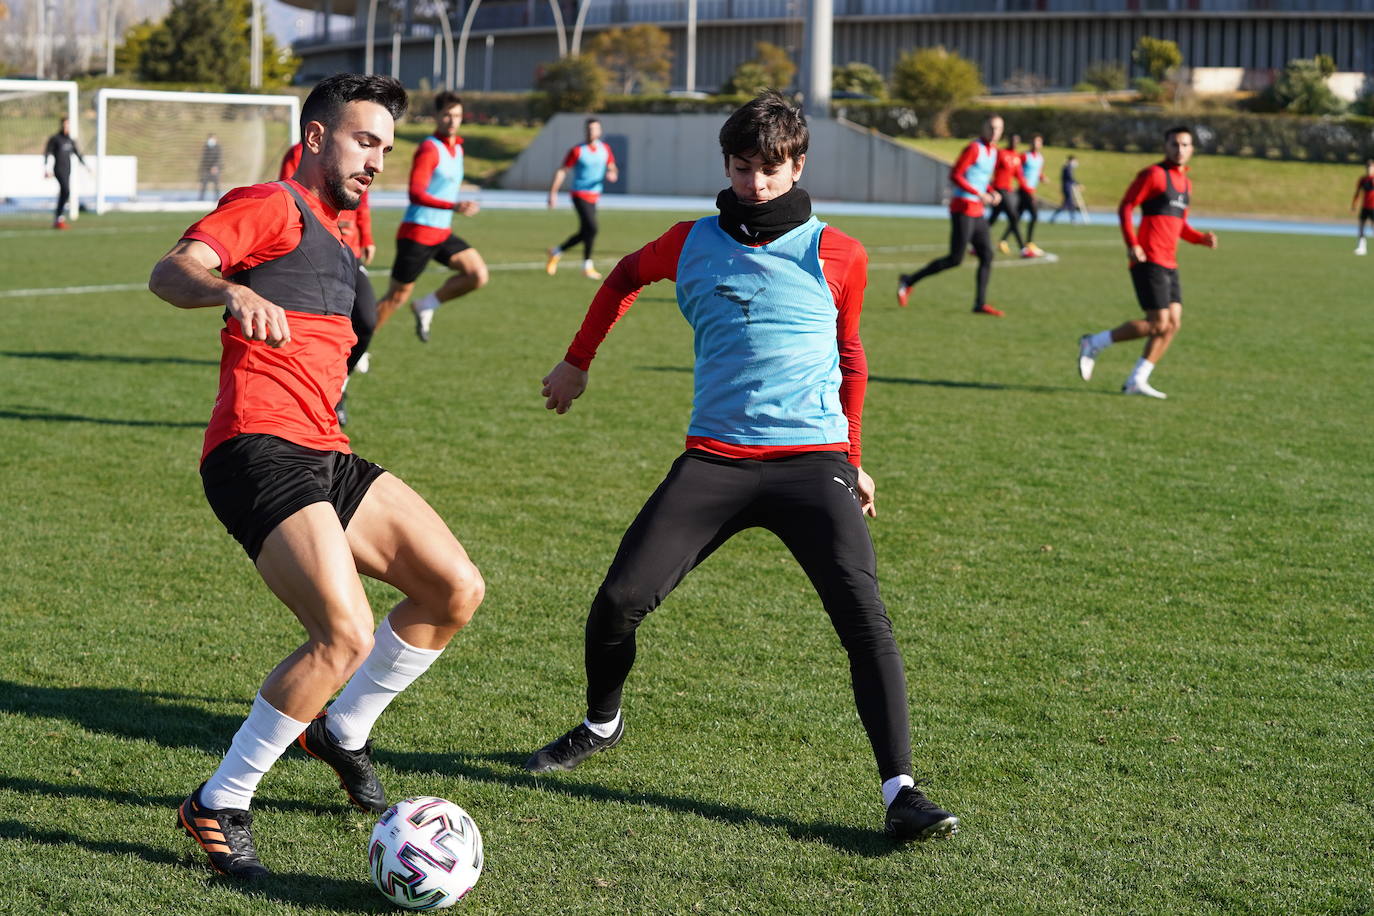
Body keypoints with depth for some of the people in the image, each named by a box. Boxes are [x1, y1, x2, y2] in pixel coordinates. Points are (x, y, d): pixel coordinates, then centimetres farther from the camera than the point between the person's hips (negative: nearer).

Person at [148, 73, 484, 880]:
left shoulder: (335, 234, 27)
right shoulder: (270, 207, -2)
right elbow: (171, 272, -21)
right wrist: (232, 294, -40)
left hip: (325, 454, 9)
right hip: (260, 450, -9)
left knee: (456, 589, 3)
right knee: (347, 634, -23)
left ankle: (342, 731, 22)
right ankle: (218, 808, -8)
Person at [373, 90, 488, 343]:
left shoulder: (457, 148, 12)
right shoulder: (429, 148, -15)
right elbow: (416, 194, -26)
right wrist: (455, 206, -37)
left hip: (442, 233, 8)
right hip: (417, 234, -7)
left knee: (478, 274, -10)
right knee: (397, 296, -1)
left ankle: (426, 307, 7)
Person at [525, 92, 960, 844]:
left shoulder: (837, 257, 2)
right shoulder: (691, 245, 7)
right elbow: (625, 277, 29)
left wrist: (852, 460, 19)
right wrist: (578, 362, 31)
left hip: (812, 460, -2)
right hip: (715, 459, 2)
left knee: (864, 617, -19)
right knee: (619, 599, -6)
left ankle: (900, 791, -16)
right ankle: (602, 724, 25)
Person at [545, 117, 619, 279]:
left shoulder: (605, 150, 7)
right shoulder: (577, 151, -8)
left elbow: (612, 168, 16)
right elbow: (562, 171, -6)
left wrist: (613, 175, -9)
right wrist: (553, 193, -12)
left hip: (594, 197, 6)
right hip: (580, 194, -6)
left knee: (585, 233, 10)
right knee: (592, 228, -18)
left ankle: (556, 252, 31)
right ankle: (587, 266, -7)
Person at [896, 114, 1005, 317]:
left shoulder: (993, 151, 15)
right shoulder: (974, 148, -12)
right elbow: (954, 176, -17)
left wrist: (993, 193, 7)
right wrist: (979, 194, -22)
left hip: (977, 212, 9)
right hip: (963, 210, -9)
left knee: (987, 256, 2)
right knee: (955, 259, -9)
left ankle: (980, 304, 4)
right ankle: (908, 281, 2)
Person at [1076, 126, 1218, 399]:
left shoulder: (1186, 183, 19)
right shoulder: (1153, 174, -5)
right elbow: (1125, 207, -9)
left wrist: (1203, 239, 8)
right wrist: (1131, 244, -20)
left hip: (1169, 264, 8)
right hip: (1149, 261, -8)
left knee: (1173, 323, 0)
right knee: (1158, 324, -13)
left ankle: (1136, 381, 6)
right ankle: (1094, 344, 0)